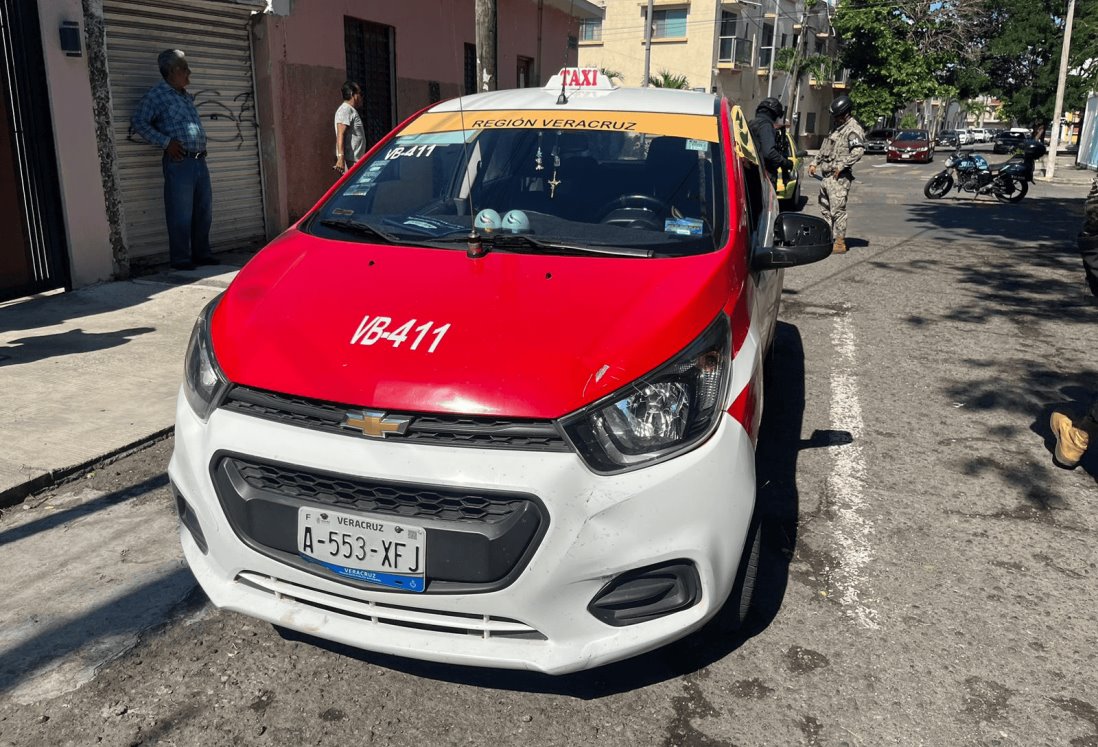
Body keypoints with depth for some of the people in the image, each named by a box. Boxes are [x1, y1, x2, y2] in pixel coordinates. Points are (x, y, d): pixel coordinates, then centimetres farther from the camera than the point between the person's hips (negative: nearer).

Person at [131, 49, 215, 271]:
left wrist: (201, 148, 15)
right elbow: (138, 122, -8)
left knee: (204, 212, 10)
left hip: (200, 161, 7)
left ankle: (202, 254, 21)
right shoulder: (157, 94, -3)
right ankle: (180, 259, 3)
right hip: (179, 162, -7)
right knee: (181, 215, -5)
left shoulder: (186, 96, 20)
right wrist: (166, 142, -14)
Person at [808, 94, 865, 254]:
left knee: (838, 210, -10)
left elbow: (859, 150, -23)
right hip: (827, 175, 10)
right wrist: (815, 163, 18)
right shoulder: (836, 126, 19)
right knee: (825, 207, 15)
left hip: (839, 177, -10)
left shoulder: (853, 129, -10)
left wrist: (841, 165, -23)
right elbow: (824, 148, 28)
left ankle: (840, 242, -7)